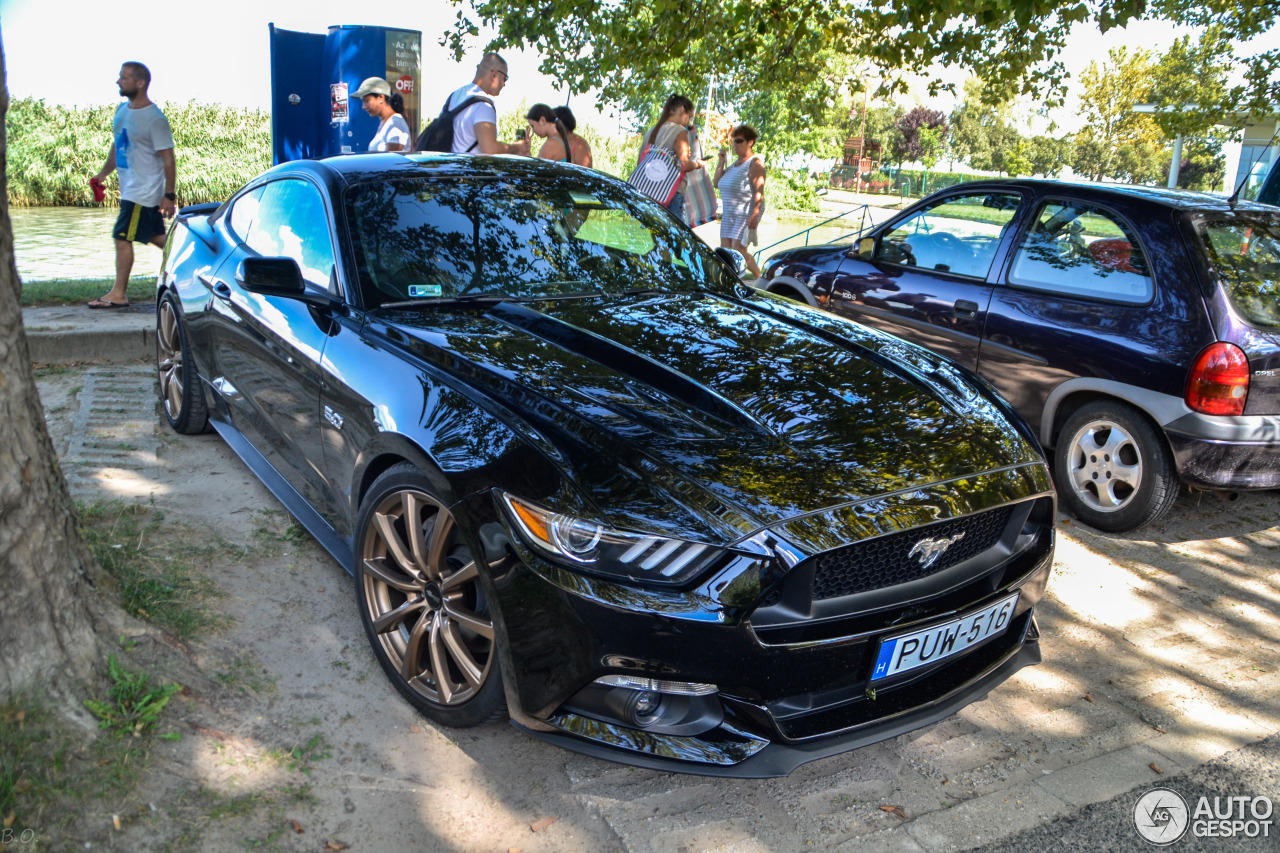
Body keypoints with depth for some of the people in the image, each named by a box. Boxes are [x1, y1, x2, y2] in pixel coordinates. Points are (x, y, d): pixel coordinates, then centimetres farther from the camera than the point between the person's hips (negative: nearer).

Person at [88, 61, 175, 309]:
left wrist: (169, 195, -19)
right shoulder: (122, 110, 11)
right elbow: (117, 147, 22)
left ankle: (118, 294, -1)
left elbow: (168, 160, -16)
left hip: (144, 192, -9)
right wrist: (102, 174, 20)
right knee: (155, 236, 15)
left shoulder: (155, 119, -15)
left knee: (123, 237, -7)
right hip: (130, 189, 9)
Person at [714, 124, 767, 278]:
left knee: (738, 249, -16)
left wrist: (754, 215, -26)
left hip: (746, 213, -9)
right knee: (725, 250, 3)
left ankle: (760, 279, -4)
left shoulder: (754, 162, -9)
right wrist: (721, 161, 10)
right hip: (729, 213, 9)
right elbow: (717, 183, 16)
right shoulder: (735, 163, 17)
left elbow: (759, 191, -17)